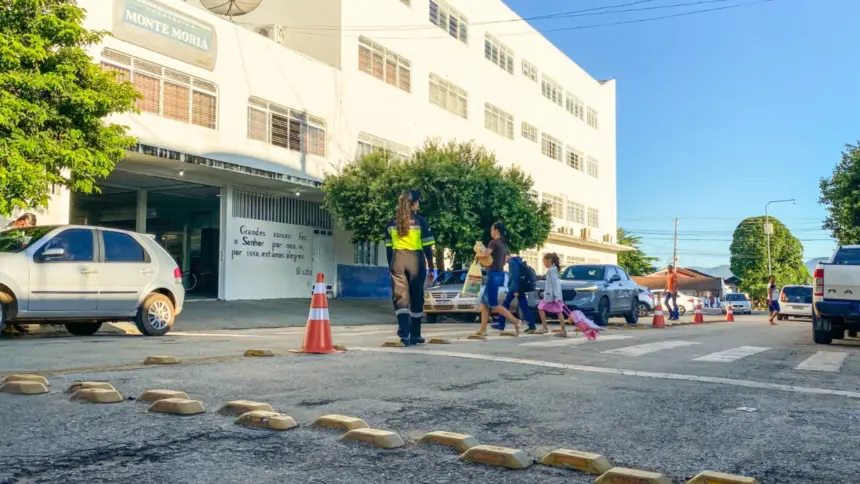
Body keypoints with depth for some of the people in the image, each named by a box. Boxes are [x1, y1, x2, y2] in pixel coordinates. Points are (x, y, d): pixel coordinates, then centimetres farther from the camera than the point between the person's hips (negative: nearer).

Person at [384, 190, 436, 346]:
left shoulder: (392, 223, 8)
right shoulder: (420, 221, -3)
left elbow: (388, 248, 10)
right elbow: (427, 247, -4)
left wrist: (390, 267, 17)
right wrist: (431, 268, 2)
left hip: (397, 260, 2)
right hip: (415, 260, -2)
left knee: (400, 297, 0)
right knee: (416, 298, 8)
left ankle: (403, 331, -20)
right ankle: (414, 335, 13)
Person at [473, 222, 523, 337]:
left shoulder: (494, 242, -11)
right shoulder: (503, 244, 16)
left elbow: (485, 254, -27)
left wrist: (477, 255, -5)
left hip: (494, 274, -9)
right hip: (499, 274, 9)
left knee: (493, 304, -6)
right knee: (484, 302, 11)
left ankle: (515, 321, -9)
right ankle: (482, 330, 9)